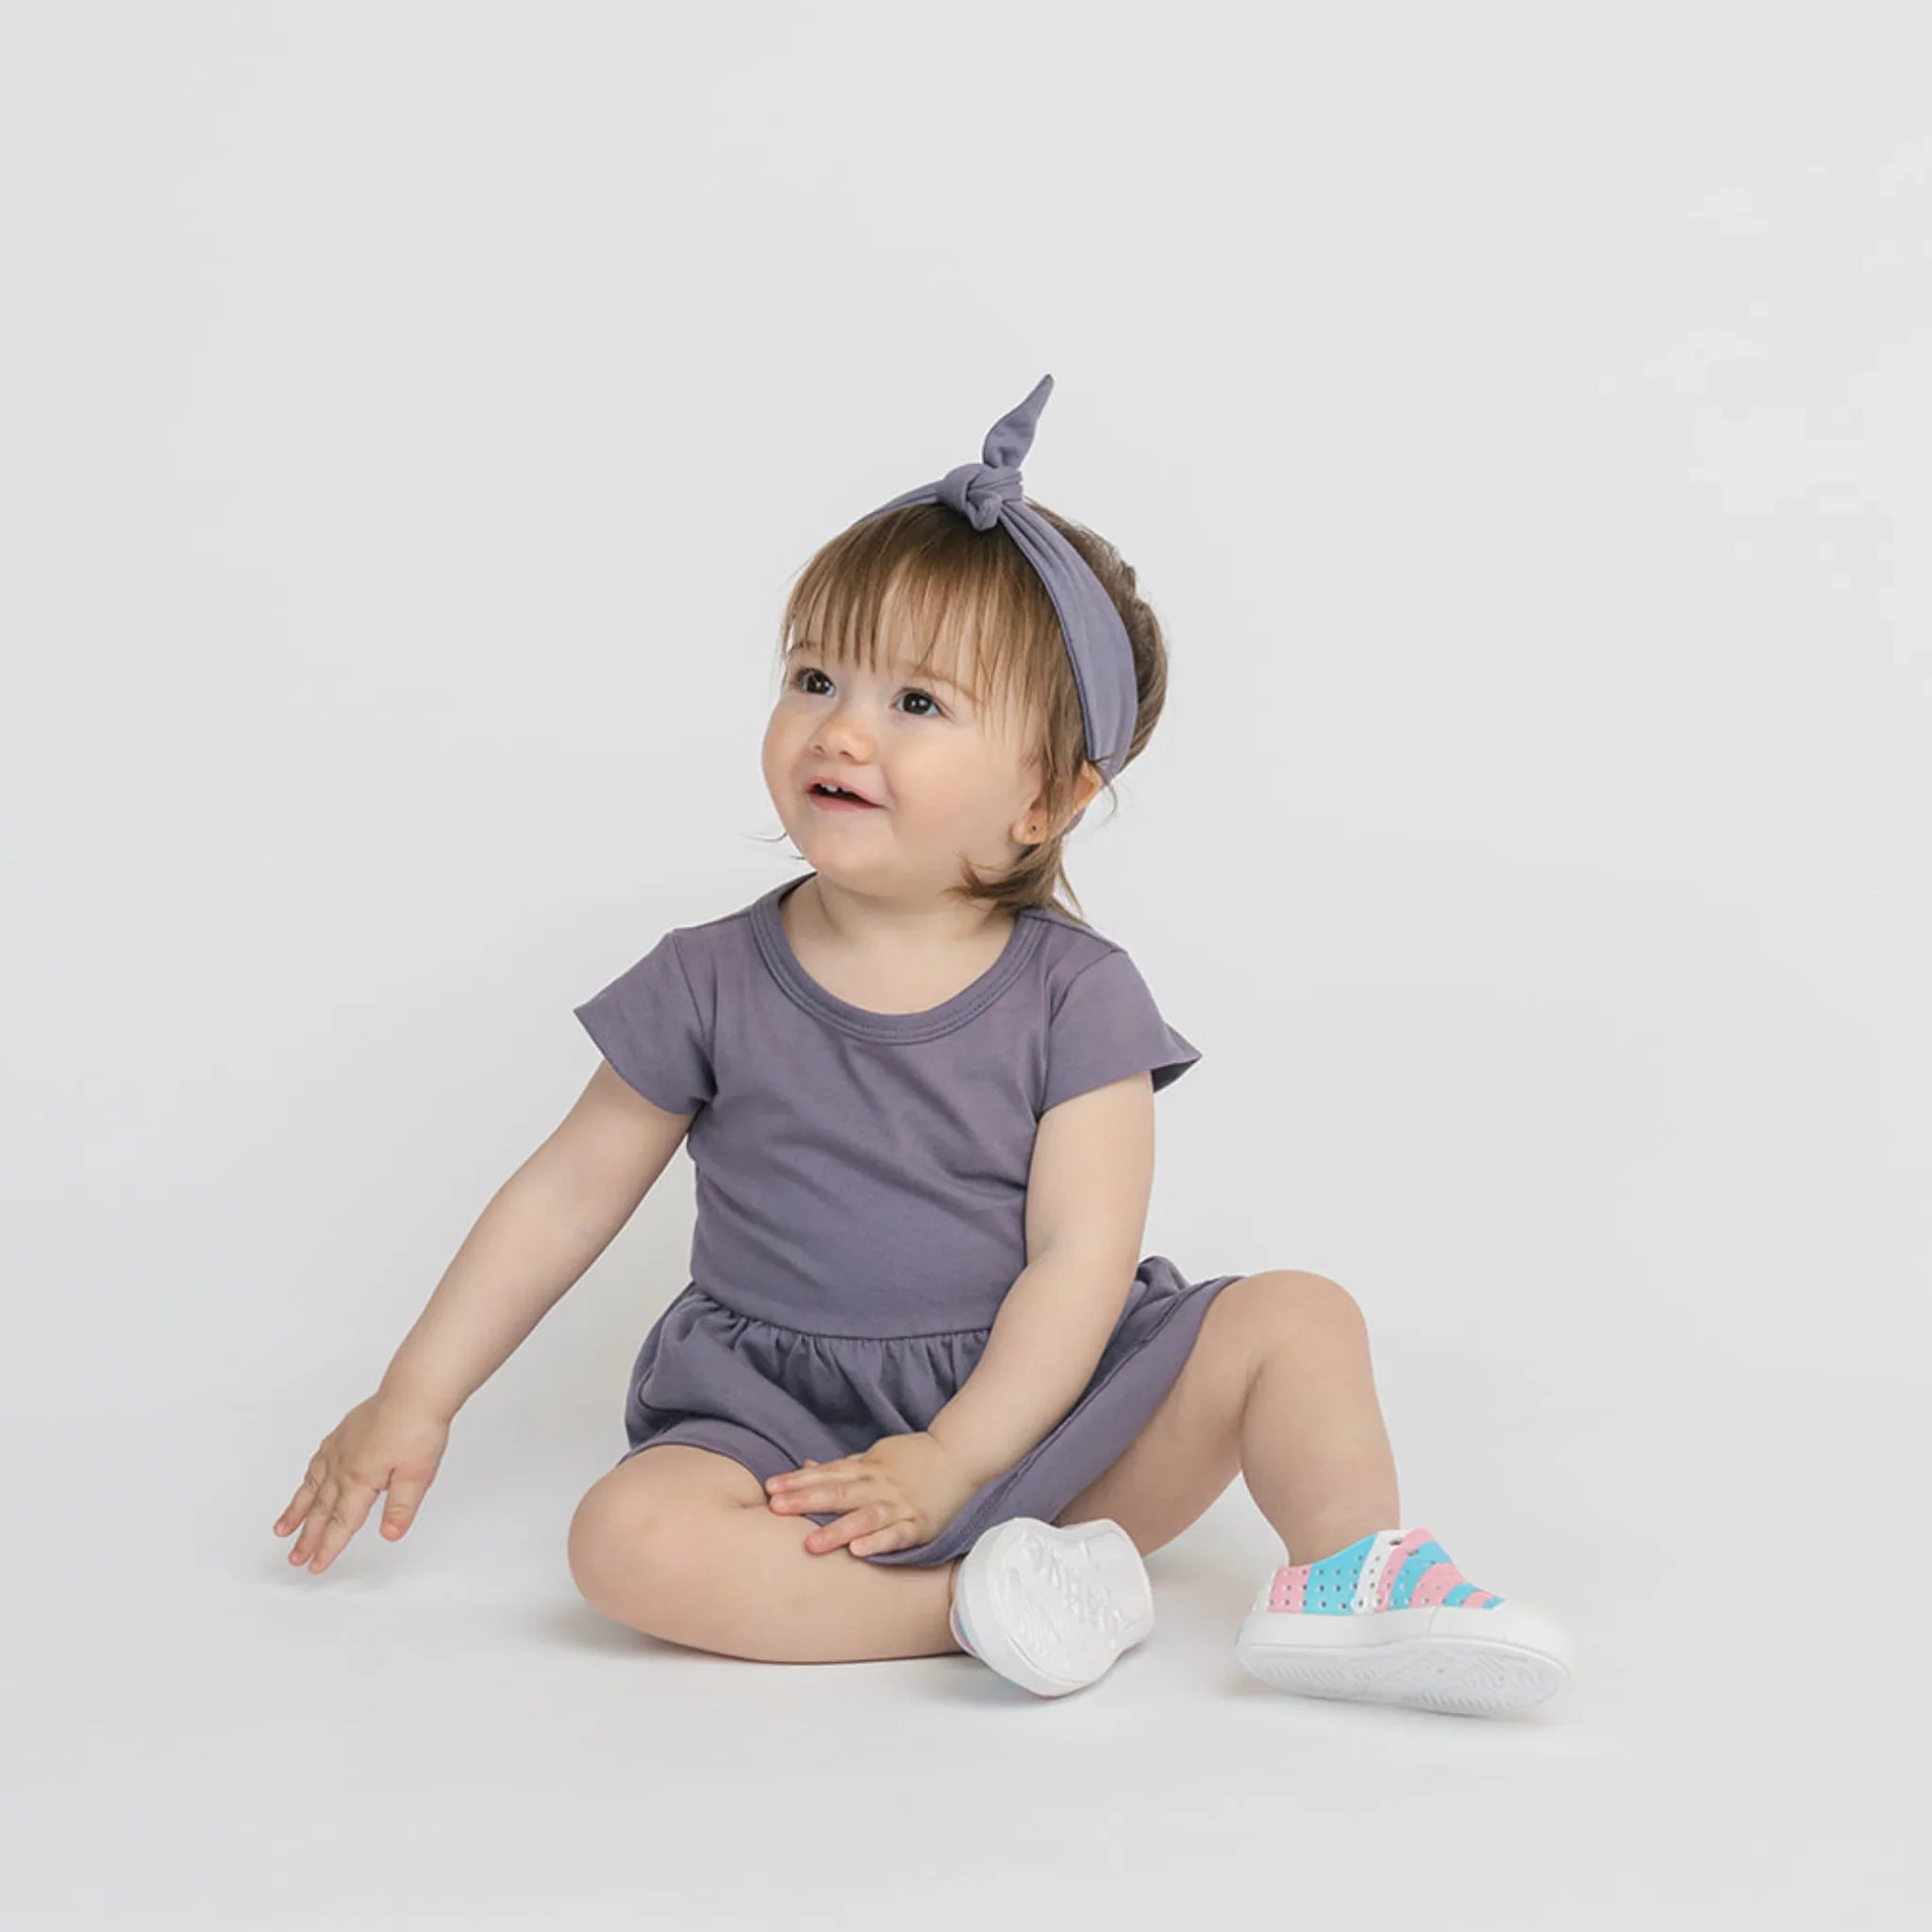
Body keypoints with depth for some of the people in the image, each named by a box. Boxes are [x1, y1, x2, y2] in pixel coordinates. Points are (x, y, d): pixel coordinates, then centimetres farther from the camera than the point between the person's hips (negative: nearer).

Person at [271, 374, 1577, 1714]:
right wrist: (414, 1401, 5)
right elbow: (566, 1196, 6)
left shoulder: (1076, 999, -5)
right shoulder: (712, 986, -1)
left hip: (1034, 1407, 0)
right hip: (788, 1426, 0)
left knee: (1297, 1315, -16)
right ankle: (979, 1606, -33)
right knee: (630, 1537, -29)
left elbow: (1080, 1260, -11)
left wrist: (951, 1459, -22)